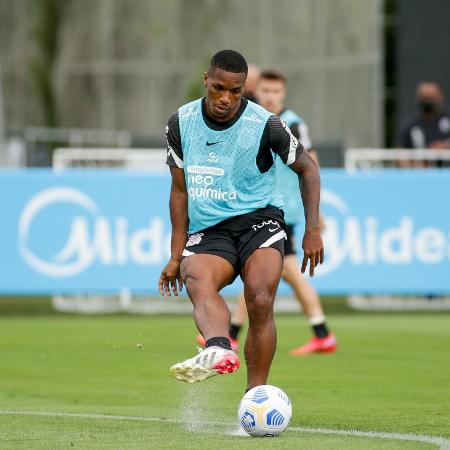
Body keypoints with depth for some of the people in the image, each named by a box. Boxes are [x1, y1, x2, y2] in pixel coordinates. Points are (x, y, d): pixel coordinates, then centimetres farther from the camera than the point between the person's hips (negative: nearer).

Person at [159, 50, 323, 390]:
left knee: (260, 302, -27)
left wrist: (312, 229, 1)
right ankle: (220, 352, -63)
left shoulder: (266, 125, -5)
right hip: (207, 233, 1)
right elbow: (180, 190, 11)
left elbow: (307, 168, 9)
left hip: (259, 220, -1)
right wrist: (176, 255, 8)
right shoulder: (181, 123, 3)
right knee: (197, 281, -33)